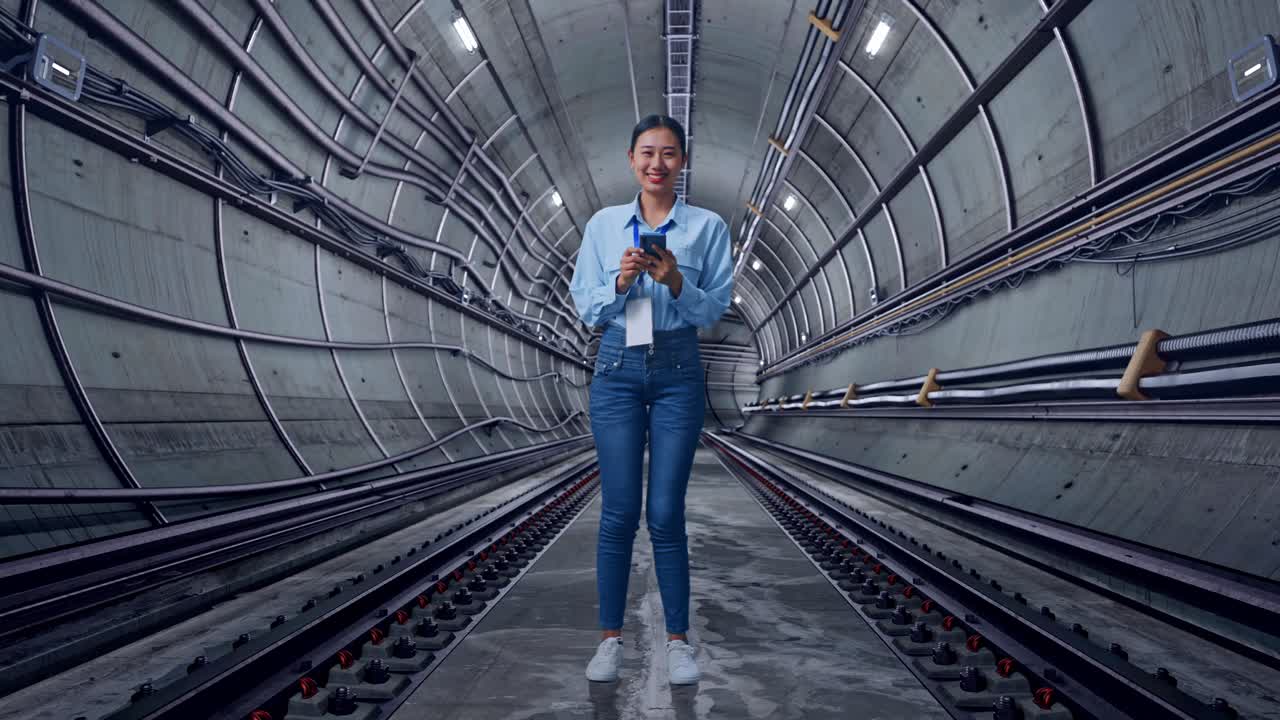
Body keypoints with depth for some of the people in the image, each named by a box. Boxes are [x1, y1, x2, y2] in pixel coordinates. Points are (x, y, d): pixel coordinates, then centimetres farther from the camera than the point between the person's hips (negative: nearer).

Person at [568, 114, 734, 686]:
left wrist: (676, 283, -19)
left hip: (677, 371, -1)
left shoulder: (707, 226, 3)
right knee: (618, 511, 2)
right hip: (616, 369, 1)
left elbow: (715, 308, -1)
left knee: (666, 512, 1)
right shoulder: (603, 224, 6)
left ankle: (678, 639, 16)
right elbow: (585, 307, 4)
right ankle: (610, 637, 16)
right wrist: (621, 281, -15)